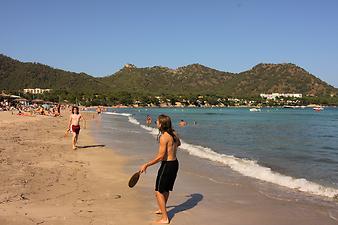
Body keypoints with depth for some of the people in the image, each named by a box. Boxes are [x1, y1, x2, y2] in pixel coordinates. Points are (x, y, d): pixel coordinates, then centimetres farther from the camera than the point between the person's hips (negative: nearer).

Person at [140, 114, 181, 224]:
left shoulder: (163, 137, -21)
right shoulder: (174, 134, 4)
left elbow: (160, 156, -22)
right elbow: (178, 143, 26)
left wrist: (146, 165, -17)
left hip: (167, 165, -9)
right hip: (175, 163, 9)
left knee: (159, 192, 1)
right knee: (166, 189, 26)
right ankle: (162, 209, 46)